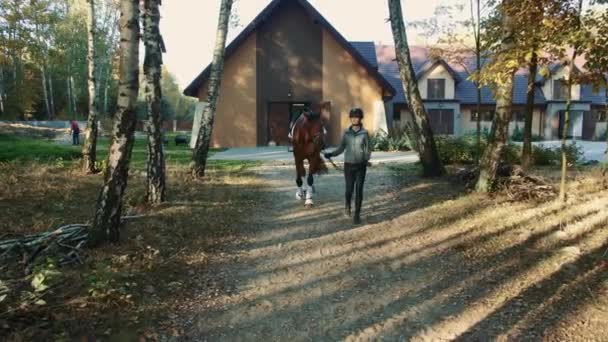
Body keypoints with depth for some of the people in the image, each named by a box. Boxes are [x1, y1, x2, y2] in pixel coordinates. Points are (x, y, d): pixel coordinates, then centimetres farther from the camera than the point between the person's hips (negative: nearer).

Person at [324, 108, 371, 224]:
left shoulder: (365, 133, -4)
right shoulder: (346, 133, 1)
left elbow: (368, 150, -1)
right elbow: (341, 148, 5)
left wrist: (366, 160, -20)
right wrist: (331, 154, -11)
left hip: (360, 166, -1)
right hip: (349, 165, 1)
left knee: (359, 191, -3)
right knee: (349, 189, 4)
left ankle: (357, 215, 8)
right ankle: (347, 205, 37)